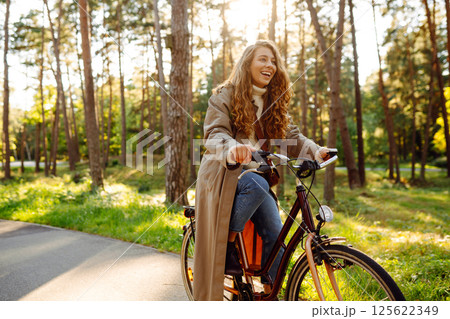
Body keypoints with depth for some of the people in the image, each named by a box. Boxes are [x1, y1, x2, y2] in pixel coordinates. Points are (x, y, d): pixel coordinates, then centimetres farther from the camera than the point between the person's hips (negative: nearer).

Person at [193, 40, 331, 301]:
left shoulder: (274, 102, 11)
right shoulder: (225, 96, -6)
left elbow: (291, 135, 1)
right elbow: (214, 134, -20)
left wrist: (315, 151, -20)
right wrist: (231, 148, -44)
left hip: (256, 172, 5)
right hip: (224, 174, -5)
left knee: (275, 231, -8)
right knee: (256, 184, -35)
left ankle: (271, 290, 10)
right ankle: (229, 246, -15)